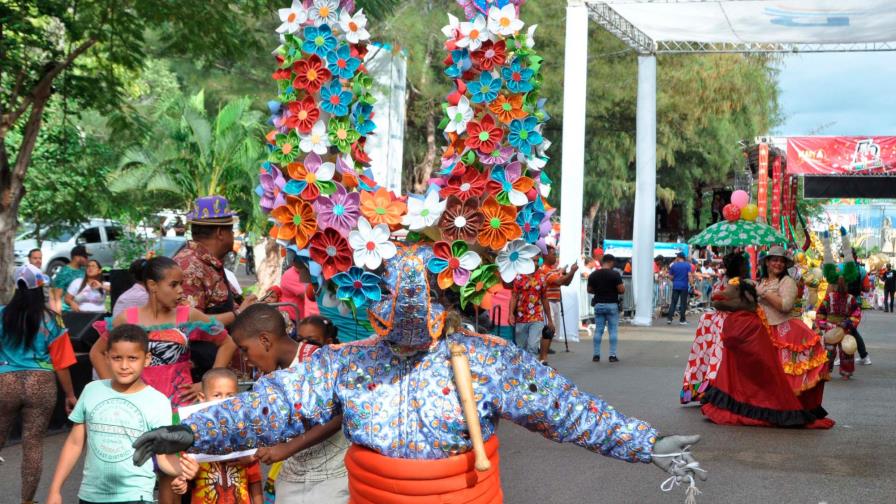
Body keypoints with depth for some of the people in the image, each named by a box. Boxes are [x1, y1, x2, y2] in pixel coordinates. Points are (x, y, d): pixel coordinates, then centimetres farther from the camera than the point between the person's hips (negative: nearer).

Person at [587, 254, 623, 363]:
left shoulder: (593, 275, 2)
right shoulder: (615, 274, -11)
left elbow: (589, 290, 8)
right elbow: (621, 290, -13)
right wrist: (619, 289, 9)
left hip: (598, 304, 3)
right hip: (612, 305, -3)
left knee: (598, 330, 8)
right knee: (613, 330, 4)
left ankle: (596, 355, 8)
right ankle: (612, 355, 2)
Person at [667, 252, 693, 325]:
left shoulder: (673, 265, 2)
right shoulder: (687, 265, -2)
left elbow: (671, 276, 7)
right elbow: (690, 275, -12)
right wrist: (691, 284, -10)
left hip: (675, 286, 2)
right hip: (684, 286, -2)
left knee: (673, 302, 5)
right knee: (683, 303, 4)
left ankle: (669, 318, -1)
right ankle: (682, 320, 6)